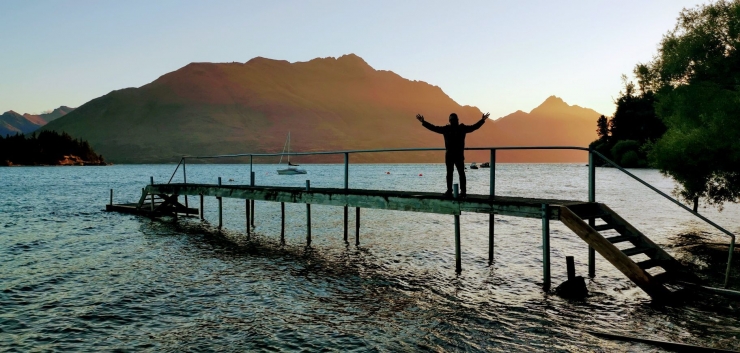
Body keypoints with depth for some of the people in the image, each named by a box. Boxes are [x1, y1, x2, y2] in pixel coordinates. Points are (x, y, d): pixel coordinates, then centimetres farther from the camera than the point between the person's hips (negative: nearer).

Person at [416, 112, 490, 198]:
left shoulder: (462, 128, 2)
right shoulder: (446, 129, 5)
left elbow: (474, 127, 0)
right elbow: (433, 128, 5)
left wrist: (482, 120, -10)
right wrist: (423, 122, 0)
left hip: (459, 155, -2)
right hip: (449, 155, 2)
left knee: (461, 173, -1)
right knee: (449, 173, 6)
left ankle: (463, 191, 2)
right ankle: (449, 191, 12)